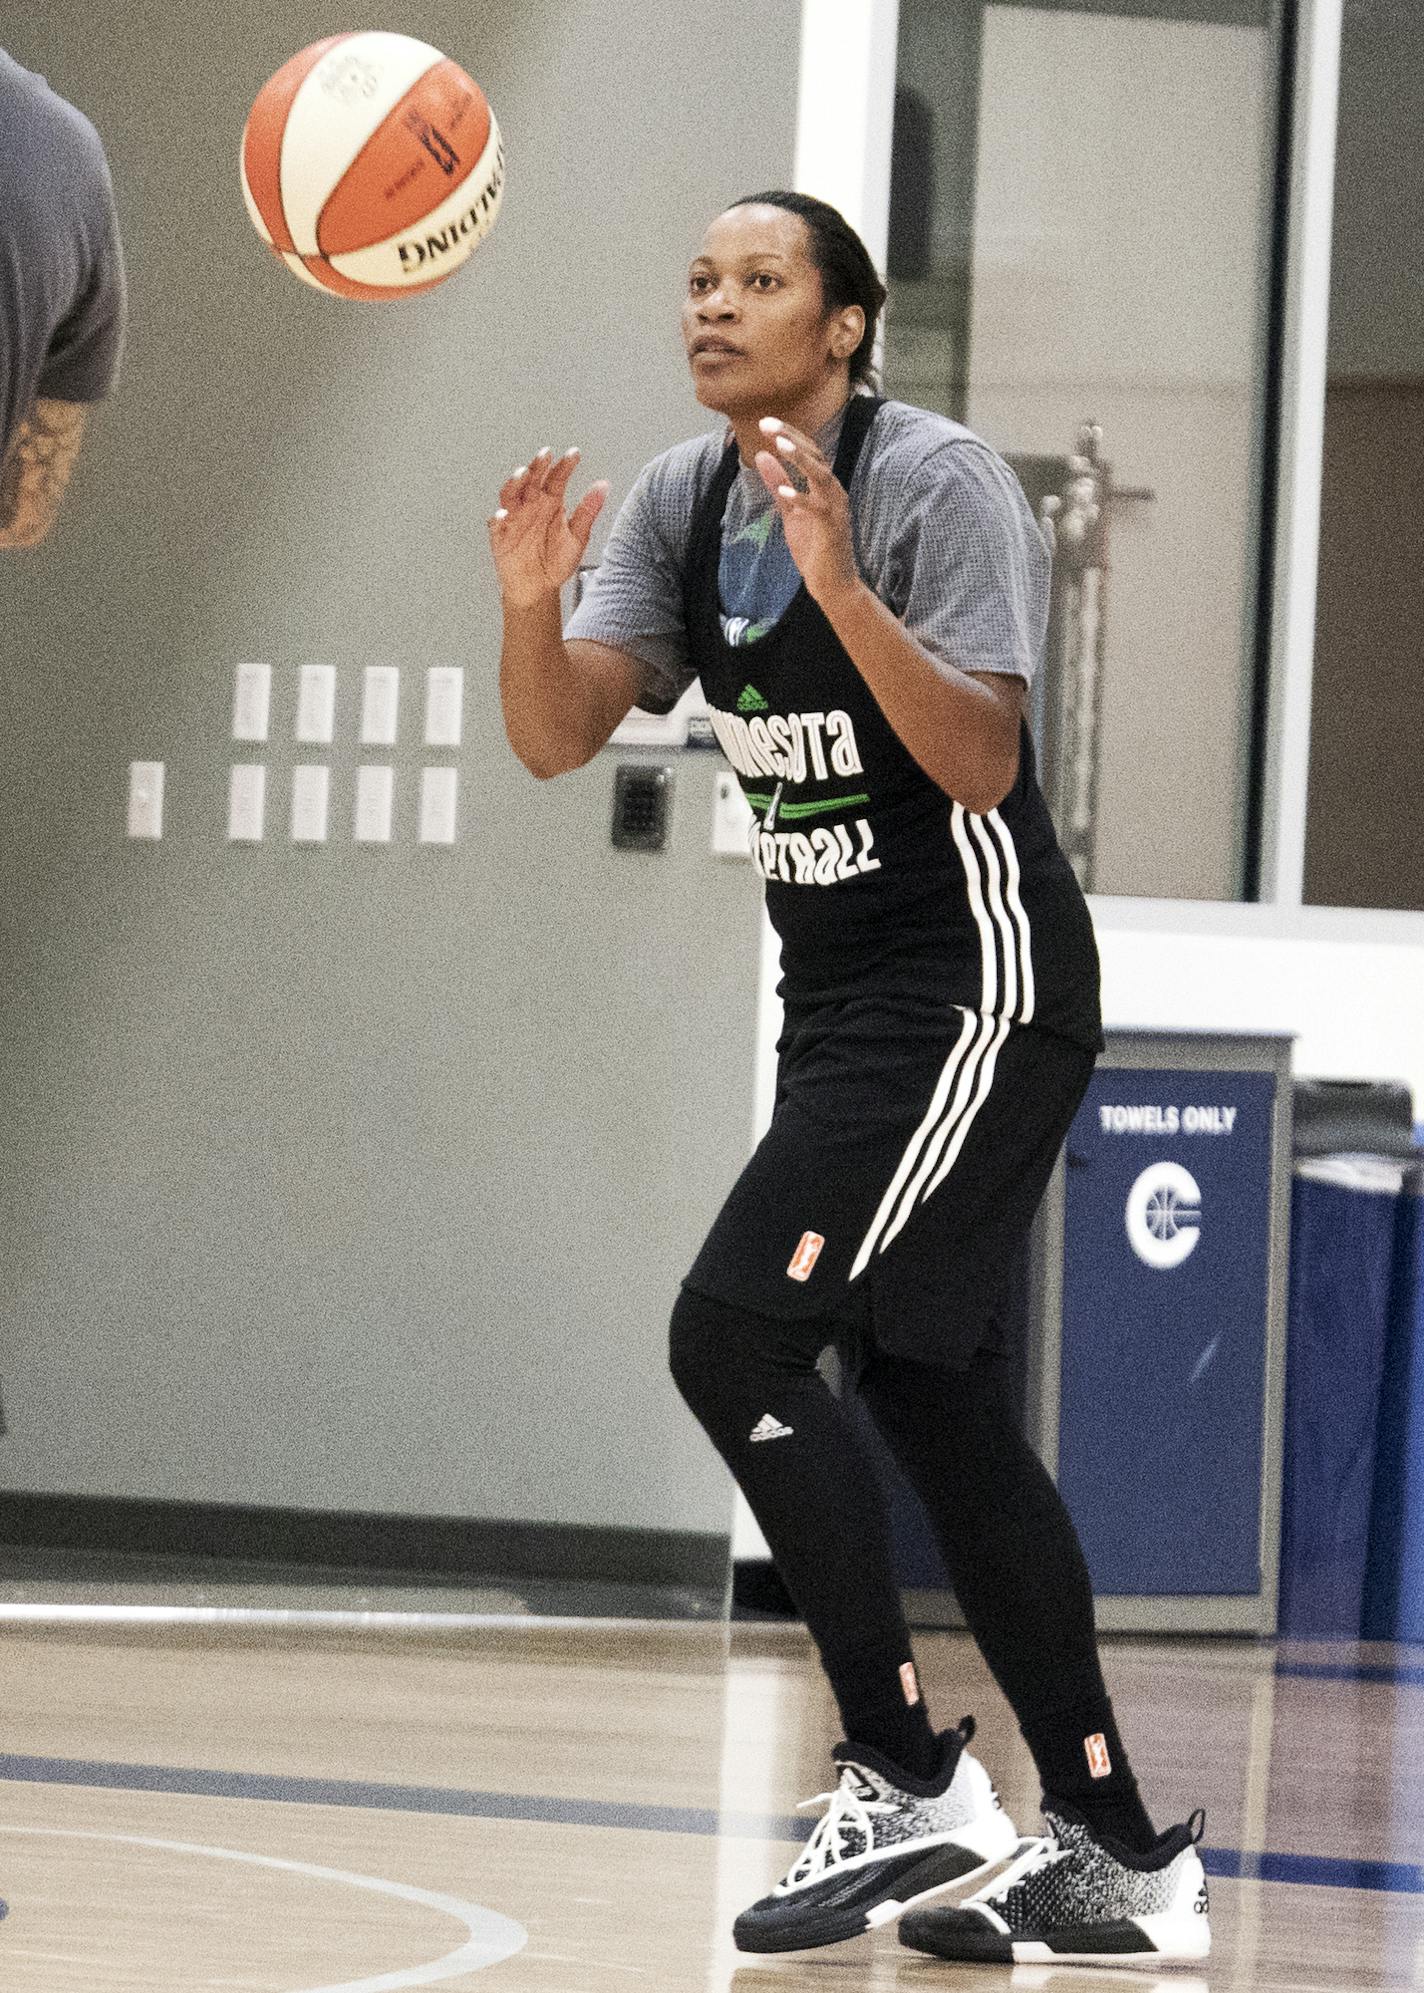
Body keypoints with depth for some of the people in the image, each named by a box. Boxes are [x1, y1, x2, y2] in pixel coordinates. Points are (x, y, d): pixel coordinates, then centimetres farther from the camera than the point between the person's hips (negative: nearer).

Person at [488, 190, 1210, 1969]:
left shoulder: (935, 482, -16)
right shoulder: (684, 502, 7)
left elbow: (980, 764, -24)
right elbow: (557, 739, -1)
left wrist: (841, 586, -35)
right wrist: (527, 602, -21)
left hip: (975, 987, -9)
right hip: (842, 996, 9)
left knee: (732, 1336, -17)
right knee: (928, 1398, 9)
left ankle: (908, 1788, -11)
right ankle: (1122, 1854, 14)